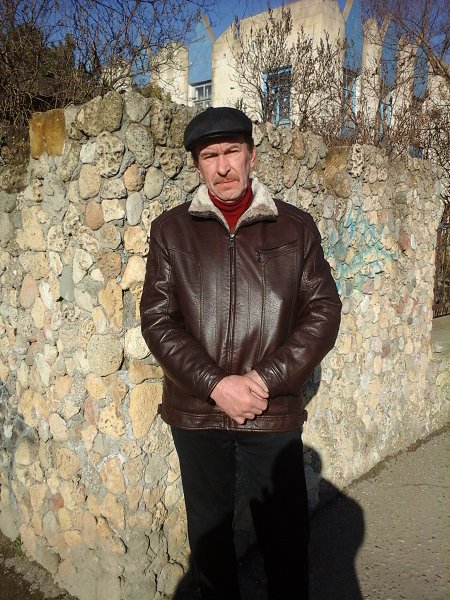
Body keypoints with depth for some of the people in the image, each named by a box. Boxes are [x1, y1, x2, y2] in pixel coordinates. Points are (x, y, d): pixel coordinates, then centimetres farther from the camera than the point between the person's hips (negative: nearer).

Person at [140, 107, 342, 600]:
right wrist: (216, 384, -15)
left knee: (286, 536, 11)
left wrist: (266, 380, -13)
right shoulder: (170, 230, 1)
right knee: (208, 532, 19)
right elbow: (157, 319, -4)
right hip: (195, 412, 1)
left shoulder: (296, 227, 2)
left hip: (275, 413, 0)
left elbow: (324, 311, -1)